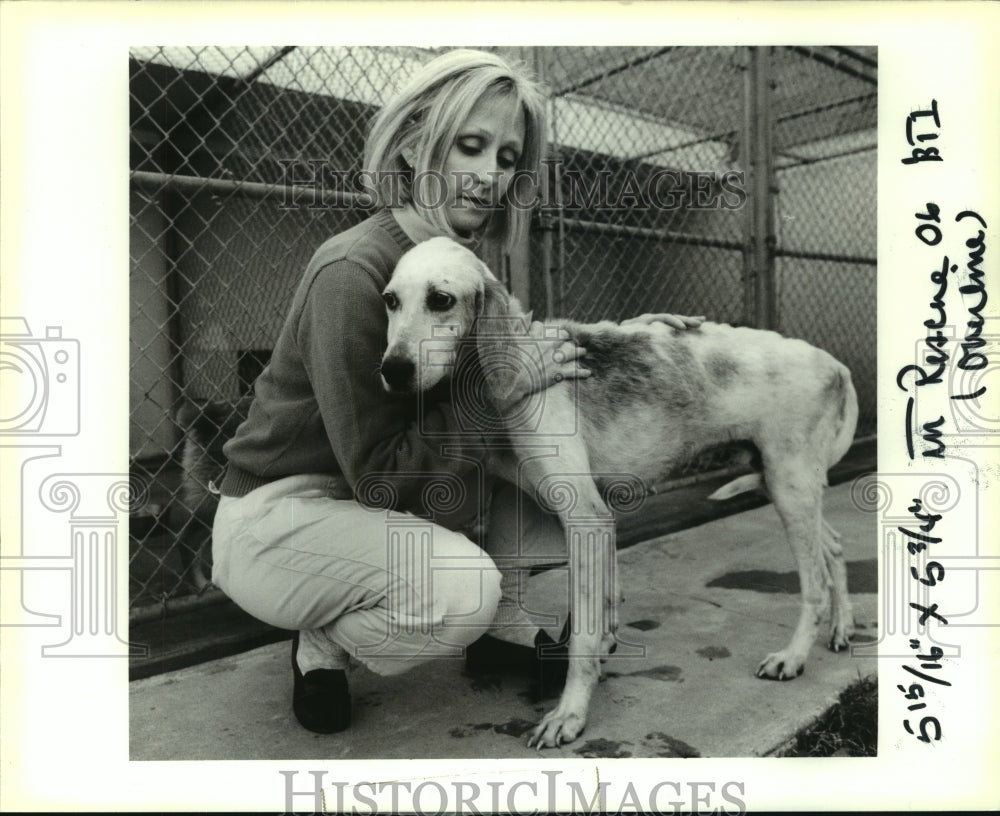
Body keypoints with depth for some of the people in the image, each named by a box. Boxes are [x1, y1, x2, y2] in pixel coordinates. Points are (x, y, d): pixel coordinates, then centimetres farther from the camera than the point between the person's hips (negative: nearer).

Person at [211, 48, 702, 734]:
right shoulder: (353, 271, -25)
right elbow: (381, 478, -25)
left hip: (377, 506, 8)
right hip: (275, 515, -7)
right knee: (460, 589, -33)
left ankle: (504, 629, 8)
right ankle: (322, 645, 0)